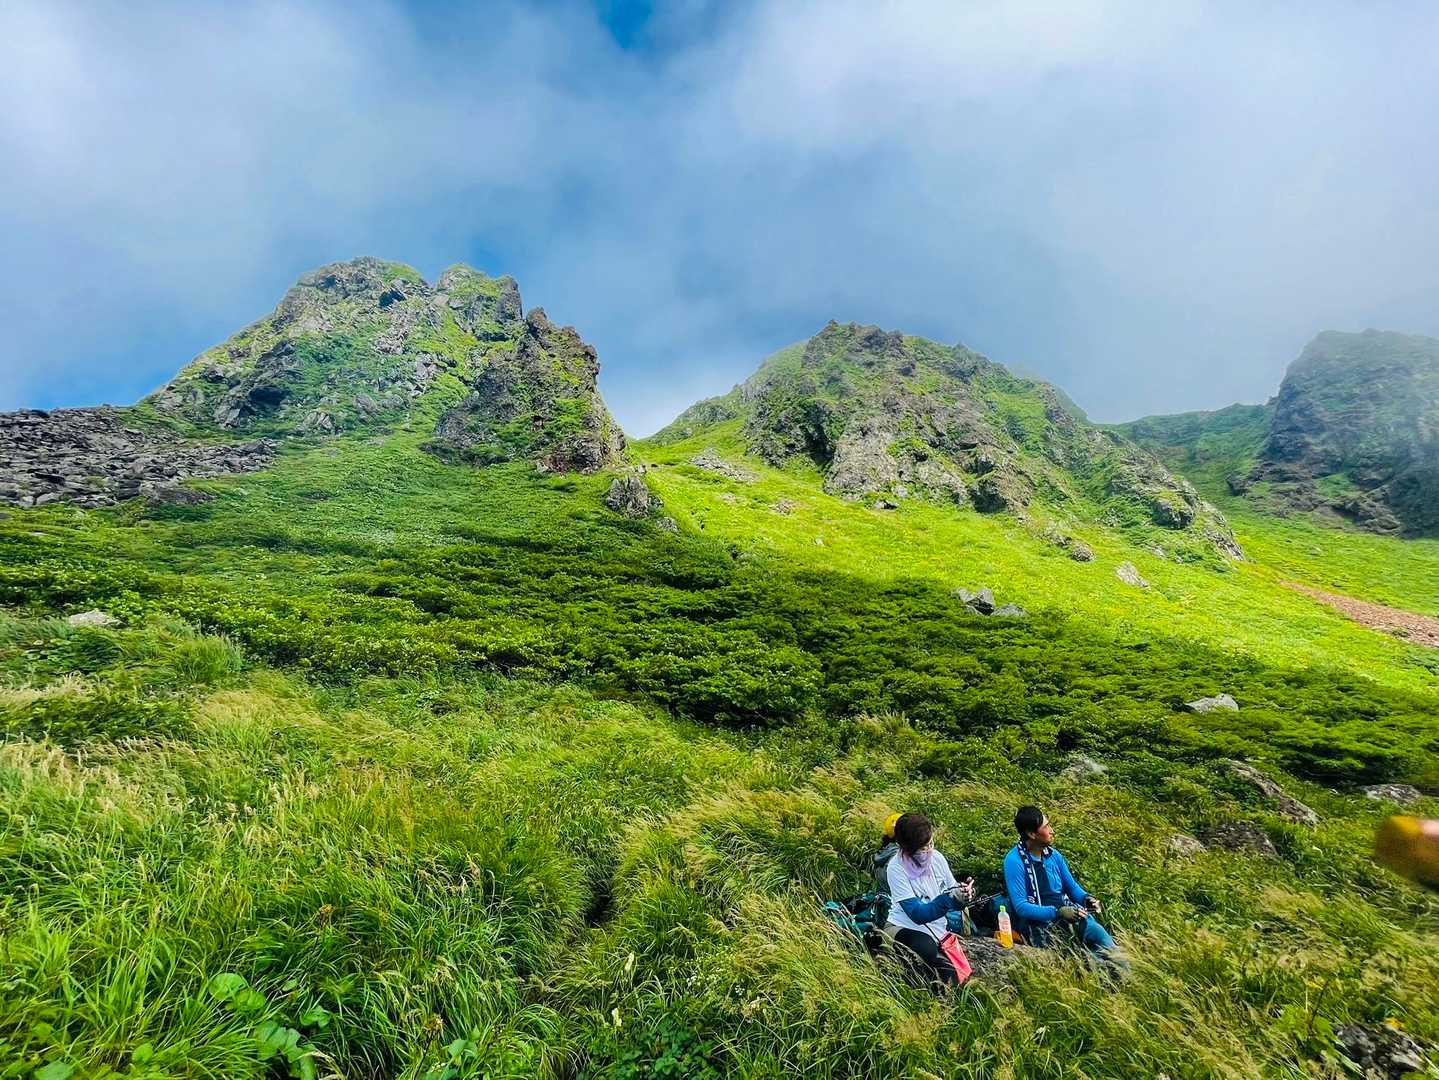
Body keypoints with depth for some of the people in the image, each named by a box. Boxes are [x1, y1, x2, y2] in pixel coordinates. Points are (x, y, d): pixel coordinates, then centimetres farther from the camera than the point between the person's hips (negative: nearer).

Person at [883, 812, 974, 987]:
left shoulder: (936, 857, -6)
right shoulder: (896, 868, -20)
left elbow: (952, 892, 6)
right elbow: (918, 914, -23)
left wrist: (963, 892, -18)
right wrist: (951, 899, -35)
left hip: (937, 928, 4)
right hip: (906, 928, -4)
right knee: (927, 949, -34)